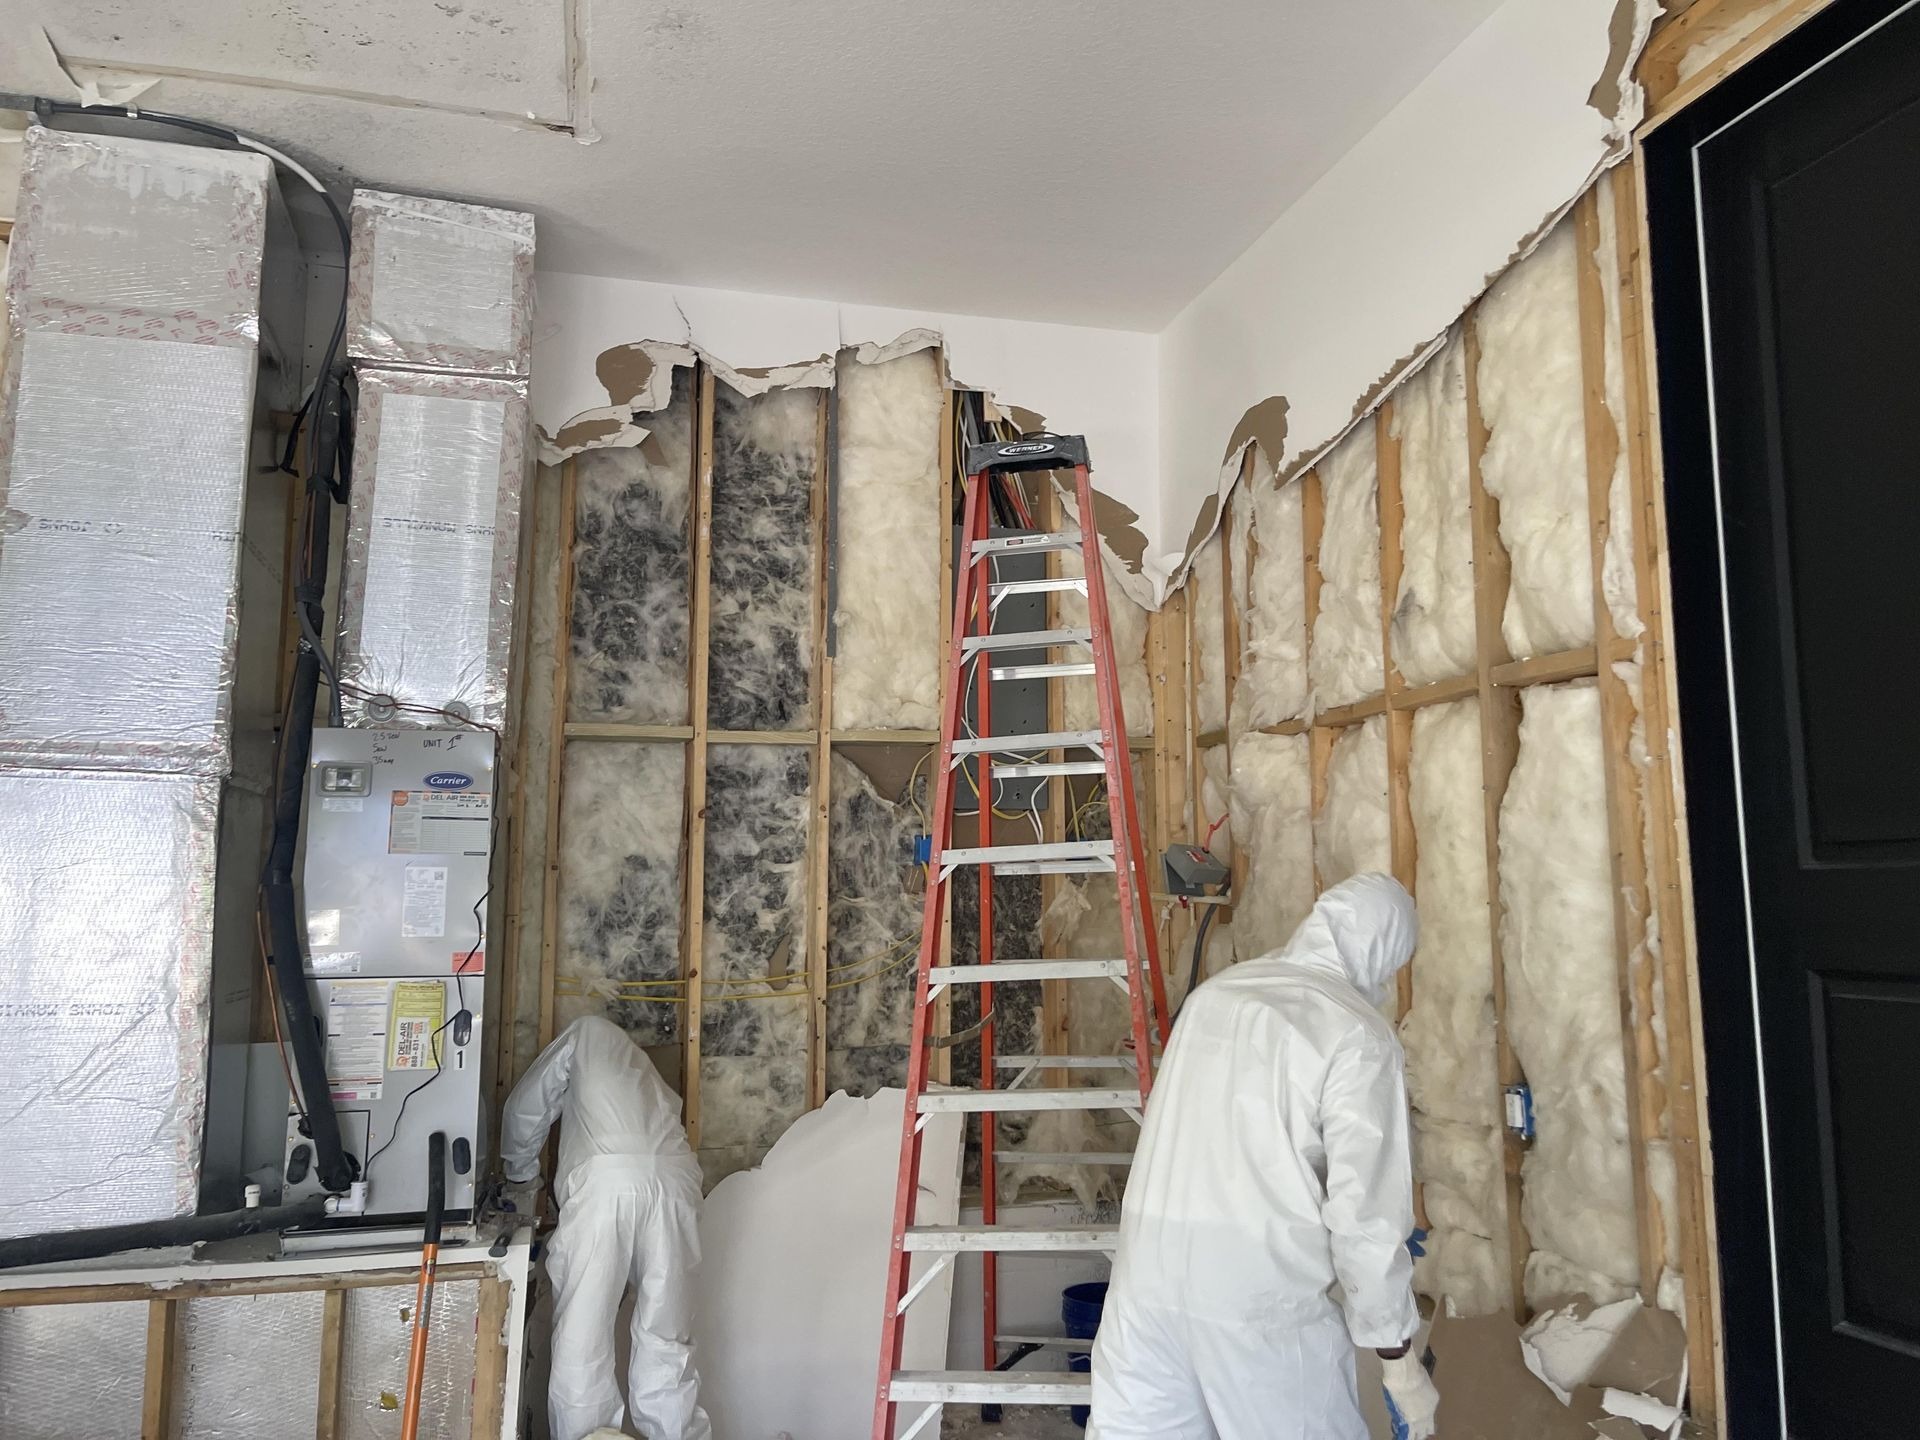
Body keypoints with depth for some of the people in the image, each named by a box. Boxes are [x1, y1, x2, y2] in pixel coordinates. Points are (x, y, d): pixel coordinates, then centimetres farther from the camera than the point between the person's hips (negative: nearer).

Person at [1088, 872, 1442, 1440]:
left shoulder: (1213, 993, 11)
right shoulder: (1360, 1036, -7)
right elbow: (1367, 1212, -10)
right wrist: (1399, 1359, 0)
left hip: (1149, 1268, 6)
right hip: (1260, 1293, -5)